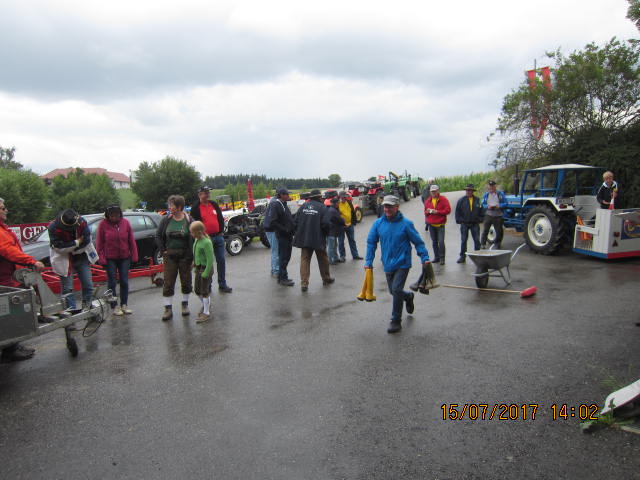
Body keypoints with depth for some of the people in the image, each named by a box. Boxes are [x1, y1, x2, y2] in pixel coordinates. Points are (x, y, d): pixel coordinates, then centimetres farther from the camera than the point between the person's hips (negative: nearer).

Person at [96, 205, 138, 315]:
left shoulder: (125, 222, -1)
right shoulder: (103, 224, -6)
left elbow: (131, 240, 2)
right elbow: (99, 243, -3)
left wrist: (134, 256, 1)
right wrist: (101, 258, -8)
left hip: (125, 257, 2)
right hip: (110, 258, -2)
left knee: (124, 282, 7)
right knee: (112, 282, 5)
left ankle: (124, 304, 19)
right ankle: (115, 306, 14)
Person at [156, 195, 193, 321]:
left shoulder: (189, 220, -8)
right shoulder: (166, 220, 0)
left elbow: (193, 239, -10)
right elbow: (158, 236, 8)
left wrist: (190, 256, -15)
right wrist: (162, 250, 0)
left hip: (185, 256, -1)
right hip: (169, 256, 2)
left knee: (186, 281, 10)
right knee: (168, 282, 1)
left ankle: (185, 304, 28)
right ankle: (168, 309, 8)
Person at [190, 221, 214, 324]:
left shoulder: (206, 242, -23)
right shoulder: (197, 240, 4)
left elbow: (210, 260, -23)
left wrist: (206, 273, -21)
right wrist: (195, 263, 19)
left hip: (205, 268, -9)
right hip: (198, 268, 9)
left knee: (205, 291, 1)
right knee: (197, 290, 18)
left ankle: (206, 313, 13)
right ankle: (205, 305, 41)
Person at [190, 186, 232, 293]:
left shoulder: (214, 205, 11)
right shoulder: (196, 208, -4)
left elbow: (221, 218, 15)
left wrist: (221, 231, 8)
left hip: (218, 237, 4)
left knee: (221, 260, 5)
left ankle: (222, 285, 14)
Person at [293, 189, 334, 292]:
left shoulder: (303, 206, 4)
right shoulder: (322, 207, -7)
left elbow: (296, 221, 3)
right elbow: (325, 224, -15)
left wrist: (298, 233, 13)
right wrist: (326, 233, 4)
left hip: (304, 238, 3)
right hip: (318, 239, -3)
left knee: (304, 260, 5)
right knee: (323, 259, 15)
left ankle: (304, 283, -4)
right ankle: (326, 279, 31)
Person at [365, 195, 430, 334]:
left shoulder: (406, 223, -10)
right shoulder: (378, 223, -1)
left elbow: (418, 242, -3)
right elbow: (371, 243, 5)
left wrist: (424, 258, -8)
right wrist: (368, 261, 1)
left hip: (402, 263, -4)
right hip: (388, 264, 5)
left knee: (396, 290, -13)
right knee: (393, 291, 15)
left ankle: (396, 321, 4)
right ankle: (408, 297, 49)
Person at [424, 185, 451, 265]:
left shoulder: (443, 199, -1)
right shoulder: (427, 200, 13)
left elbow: (448, 210, -7)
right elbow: (425, 212, 22)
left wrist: (437, 212, -15)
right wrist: (427, 211, -3)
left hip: (440, 224, -4)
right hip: (431, 225, 4)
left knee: (441, 241, -10)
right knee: (434, 242, 9)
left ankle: (442, 258, -1)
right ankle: (436, 257, 19)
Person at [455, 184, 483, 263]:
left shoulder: (477, 200, 5)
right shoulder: (461, 200, 0)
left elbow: (481, 211, 12)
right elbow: (457, 211, 3)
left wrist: (480, 219, 4)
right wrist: (459, 220, -3)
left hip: (475, 224, 1)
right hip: (464, 224, -1)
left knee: (477, 240, 4)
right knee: (463, 241, 3)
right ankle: (462, 257, 10)